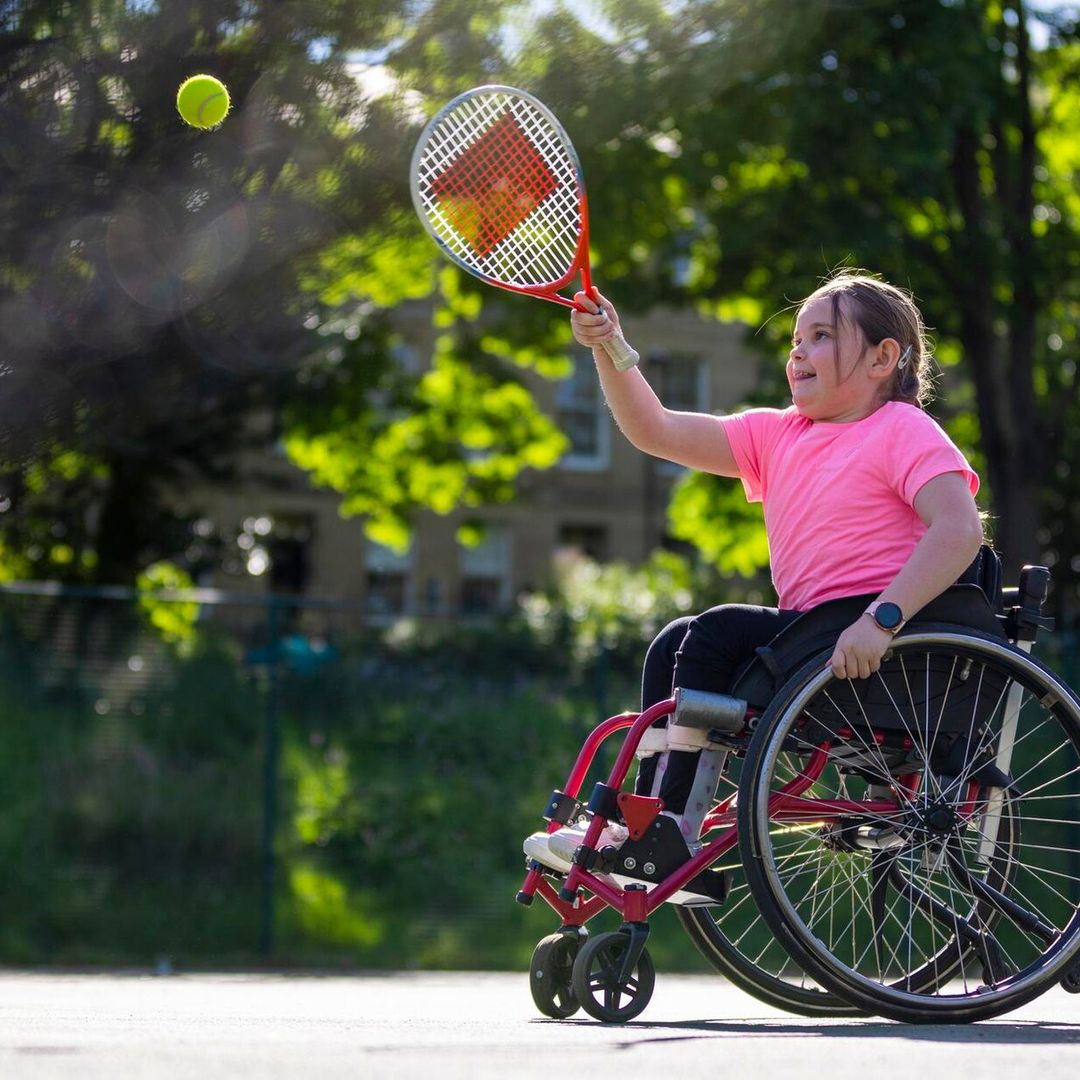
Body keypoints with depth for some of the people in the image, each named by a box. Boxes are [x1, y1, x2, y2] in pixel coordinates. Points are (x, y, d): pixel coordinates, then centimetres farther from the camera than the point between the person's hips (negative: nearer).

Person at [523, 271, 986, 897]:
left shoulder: (902, 430, -7)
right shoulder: (777, 436, 16)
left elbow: (960, 529, -23)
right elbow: (657, 432, 12)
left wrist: (882, 618, -33)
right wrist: (610, 351, -3)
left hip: (888, 643, -9)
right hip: (816, 636, 9)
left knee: (717, 634, -17)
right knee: (674, 645, 9)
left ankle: (673, 838, -15)